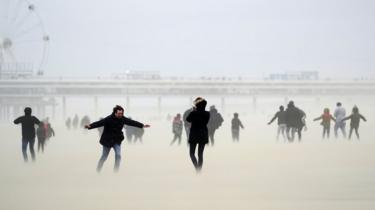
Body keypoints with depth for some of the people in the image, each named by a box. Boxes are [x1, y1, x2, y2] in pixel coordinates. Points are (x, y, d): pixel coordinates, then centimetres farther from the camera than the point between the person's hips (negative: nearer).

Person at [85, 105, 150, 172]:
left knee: (118, 155, -11)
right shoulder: (108, 119, -22)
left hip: (117, 140, 4)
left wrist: (142, 125, 10)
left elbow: (132, 122, 5)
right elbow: (99, 123, -32)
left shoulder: (123, 119, -5)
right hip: (107, 140, -4)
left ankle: (116, 171, -1)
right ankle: (97, 170, 25)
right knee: (104, 156, 7)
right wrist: (90, 126, -47)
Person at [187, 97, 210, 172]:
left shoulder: (193, 113, -16)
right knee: (200, 154, 12)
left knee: (192, 153, 7)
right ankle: (199, 169, 11)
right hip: (203, 135, 3)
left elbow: (188, 119, 2)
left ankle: (197, 167, -15)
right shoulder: (207, 114, -8)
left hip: (194, 135, -3)